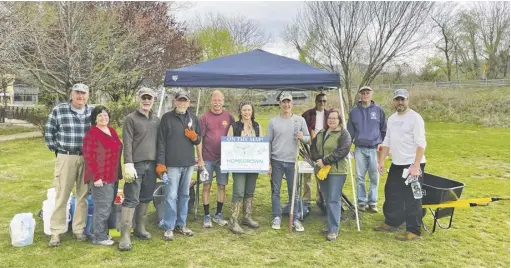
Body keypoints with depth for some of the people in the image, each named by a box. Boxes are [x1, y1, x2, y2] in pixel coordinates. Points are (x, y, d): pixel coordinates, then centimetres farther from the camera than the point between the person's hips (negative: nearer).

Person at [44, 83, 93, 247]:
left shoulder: (93, 112, 3)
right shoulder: (58, 110, -3)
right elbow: (49, 132, 6)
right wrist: (56, 149, 3)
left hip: (87, 159, 2)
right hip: (66, 158, -2)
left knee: (83, 195, 9)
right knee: (62, 195, 4)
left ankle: (79, 229, 22)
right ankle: (56, 232, 14)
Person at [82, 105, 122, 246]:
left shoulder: (112, 131, 12)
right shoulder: (91, 134, -12)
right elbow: (89, 157, -16)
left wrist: (118, 173, 16)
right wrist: (96, 177, -19)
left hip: (112, 176, 8)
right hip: (100, 178, -8)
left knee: (107, 206, 16)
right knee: (103, 207, -1)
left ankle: (103, 233, 30)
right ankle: (99, 237, 13)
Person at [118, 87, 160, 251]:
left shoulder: (156, 120, 13)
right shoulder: (131, 118, -3)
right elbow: (127, 144, -9)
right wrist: (128, 164, -17)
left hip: (151, 164, 5)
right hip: (137, 164, -5)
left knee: (146, 198, 12)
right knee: (131, 200, -6)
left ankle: (140, 228, 25)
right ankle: (125, 235, -2)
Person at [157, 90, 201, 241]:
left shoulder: (193, 118, 11)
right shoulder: (167, 118, -1)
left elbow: (198, 140, 16)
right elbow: (161, 142, -5)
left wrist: (194, 137, -8)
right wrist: (160, 163, -10)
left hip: (188, 163, 5)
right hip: (172, 164, -5)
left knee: (184, 195, 12)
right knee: (171, 196, -4)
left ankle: (181, 225, 24)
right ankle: (169, 228, 7)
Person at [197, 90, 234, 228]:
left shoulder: (229, 116, 3)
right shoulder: (204, 117, -4)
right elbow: (199, 139, -4)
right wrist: (200, 159, -8)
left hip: (224, 158, 2)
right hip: (207, 158, -2)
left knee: (222, 186, 9)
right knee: (207, 186, 5)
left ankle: (218, 214, 23)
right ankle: (207, 216, 16)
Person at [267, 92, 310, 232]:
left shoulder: (300, 120, 2)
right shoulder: (273, 121, 0)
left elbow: (308, 138, 6)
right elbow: (268, 142, 3)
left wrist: (302, 137, -18)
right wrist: (268, 162, 0)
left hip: (292, 161, 0)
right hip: (276, 161, 0)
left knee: (294, 191, 7)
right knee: (275, 191, 8)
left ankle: (295, 219, 17)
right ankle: (277, 217, 21)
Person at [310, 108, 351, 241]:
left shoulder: (344, 133, -5)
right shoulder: (321, 133, 17)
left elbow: (342, 152, -17)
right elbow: (313, 148, 10)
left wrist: (325, 161, -18)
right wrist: (319, 159, -9)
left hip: (336, 171, -7)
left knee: (333, 200, -8)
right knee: (327, 200, 13)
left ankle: (333, 230, -2)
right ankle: (331, 225, 26)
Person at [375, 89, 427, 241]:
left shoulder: (415, 118, -12)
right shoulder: (392, 119, 11)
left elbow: (421, 143, -18)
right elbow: (387, 142, 16)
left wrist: (416, 166, -26)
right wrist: (381, 160, 8)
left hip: (412, 165, -8)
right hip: (396, 165, 8)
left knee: (412, 199, -2)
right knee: (391, 194, 17)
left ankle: (414, 231, 9)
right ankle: (391, 223, 33)